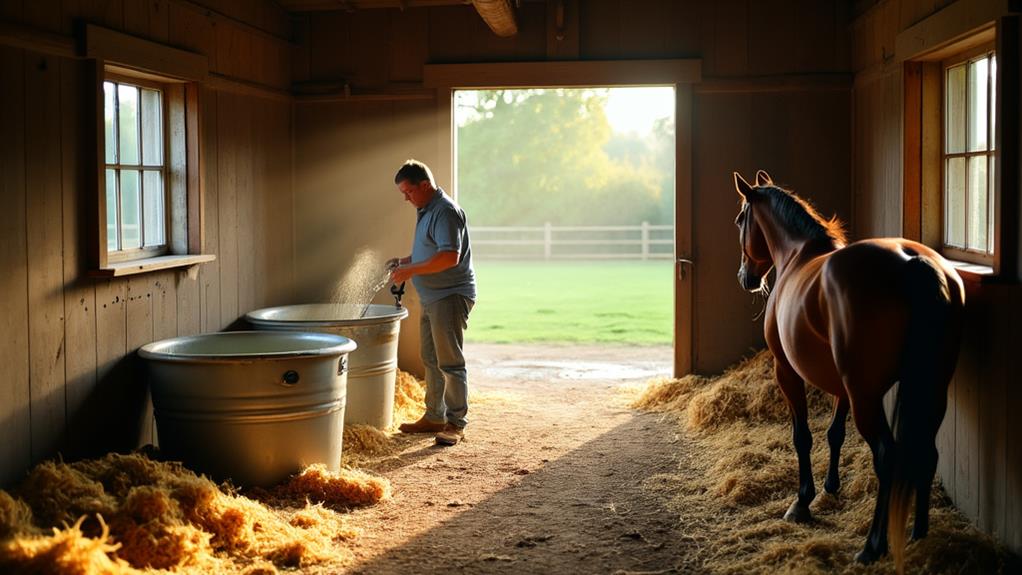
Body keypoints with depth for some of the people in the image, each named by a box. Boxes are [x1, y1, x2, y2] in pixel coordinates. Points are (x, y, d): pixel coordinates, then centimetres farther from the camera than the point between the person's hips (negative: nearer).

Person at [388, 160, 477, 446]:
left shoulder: (445, 211, -17)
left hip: (451, 296, -11)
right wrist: (405, 261, 12)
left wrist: (411, 270, -22)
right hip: (432, 297, 11)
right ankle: (434, 417, 24)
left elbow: (450, 256, -27)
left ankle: (455, 423, -2)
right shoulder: (426, 210, 15)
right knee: (431, 360, 15)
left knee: (450, 362, -7)